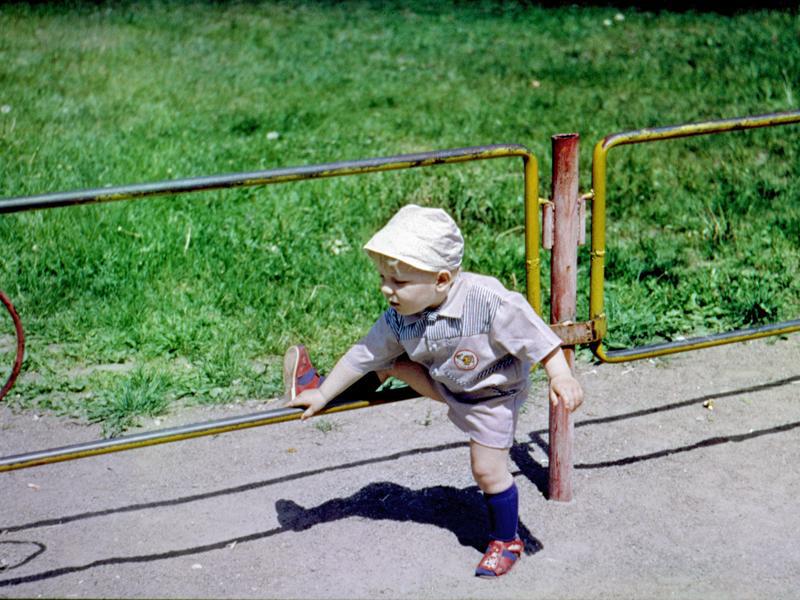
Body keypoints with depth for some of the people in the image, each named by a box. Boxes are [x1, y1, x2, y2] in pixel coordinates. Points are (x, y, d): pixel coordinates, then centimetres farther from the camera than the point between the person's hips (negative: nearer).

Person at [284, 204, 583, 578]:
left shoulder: (488, 301, -39)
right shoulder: (399, 318, -20)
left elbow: (535, 337, -31)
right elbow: (365, 354, -9)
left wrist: (561, 378, -36)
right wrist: (324, 395, -3)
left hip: (492, 396, -5)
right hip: (445, 384, 5)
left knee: (488, 471, 0)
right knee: (393, 362, -2)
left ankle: (505, 541, 23)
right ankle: (314, 386, 20)